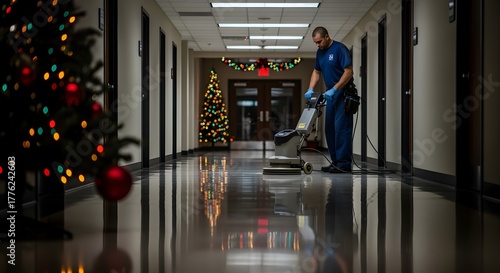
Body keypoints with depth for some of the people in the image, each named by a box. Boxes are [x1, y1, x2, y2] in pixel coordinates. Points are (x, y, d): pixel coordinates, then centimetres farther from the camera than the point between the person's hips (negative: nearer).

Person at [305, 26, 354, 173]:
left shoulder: (339, 48, -14)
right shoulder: (320, 52, 11)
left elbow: (349, 72, -19)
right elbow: (316, 72, 18)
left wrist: (333, 89, -22)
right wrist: (310, 89, 2)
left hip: (343, 93, -9)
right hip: (331, 94, 9)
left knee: (341, 128, -11)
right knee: (330, 128, 8)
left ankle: (344, 164, -10)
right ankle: (335, 162, 13)